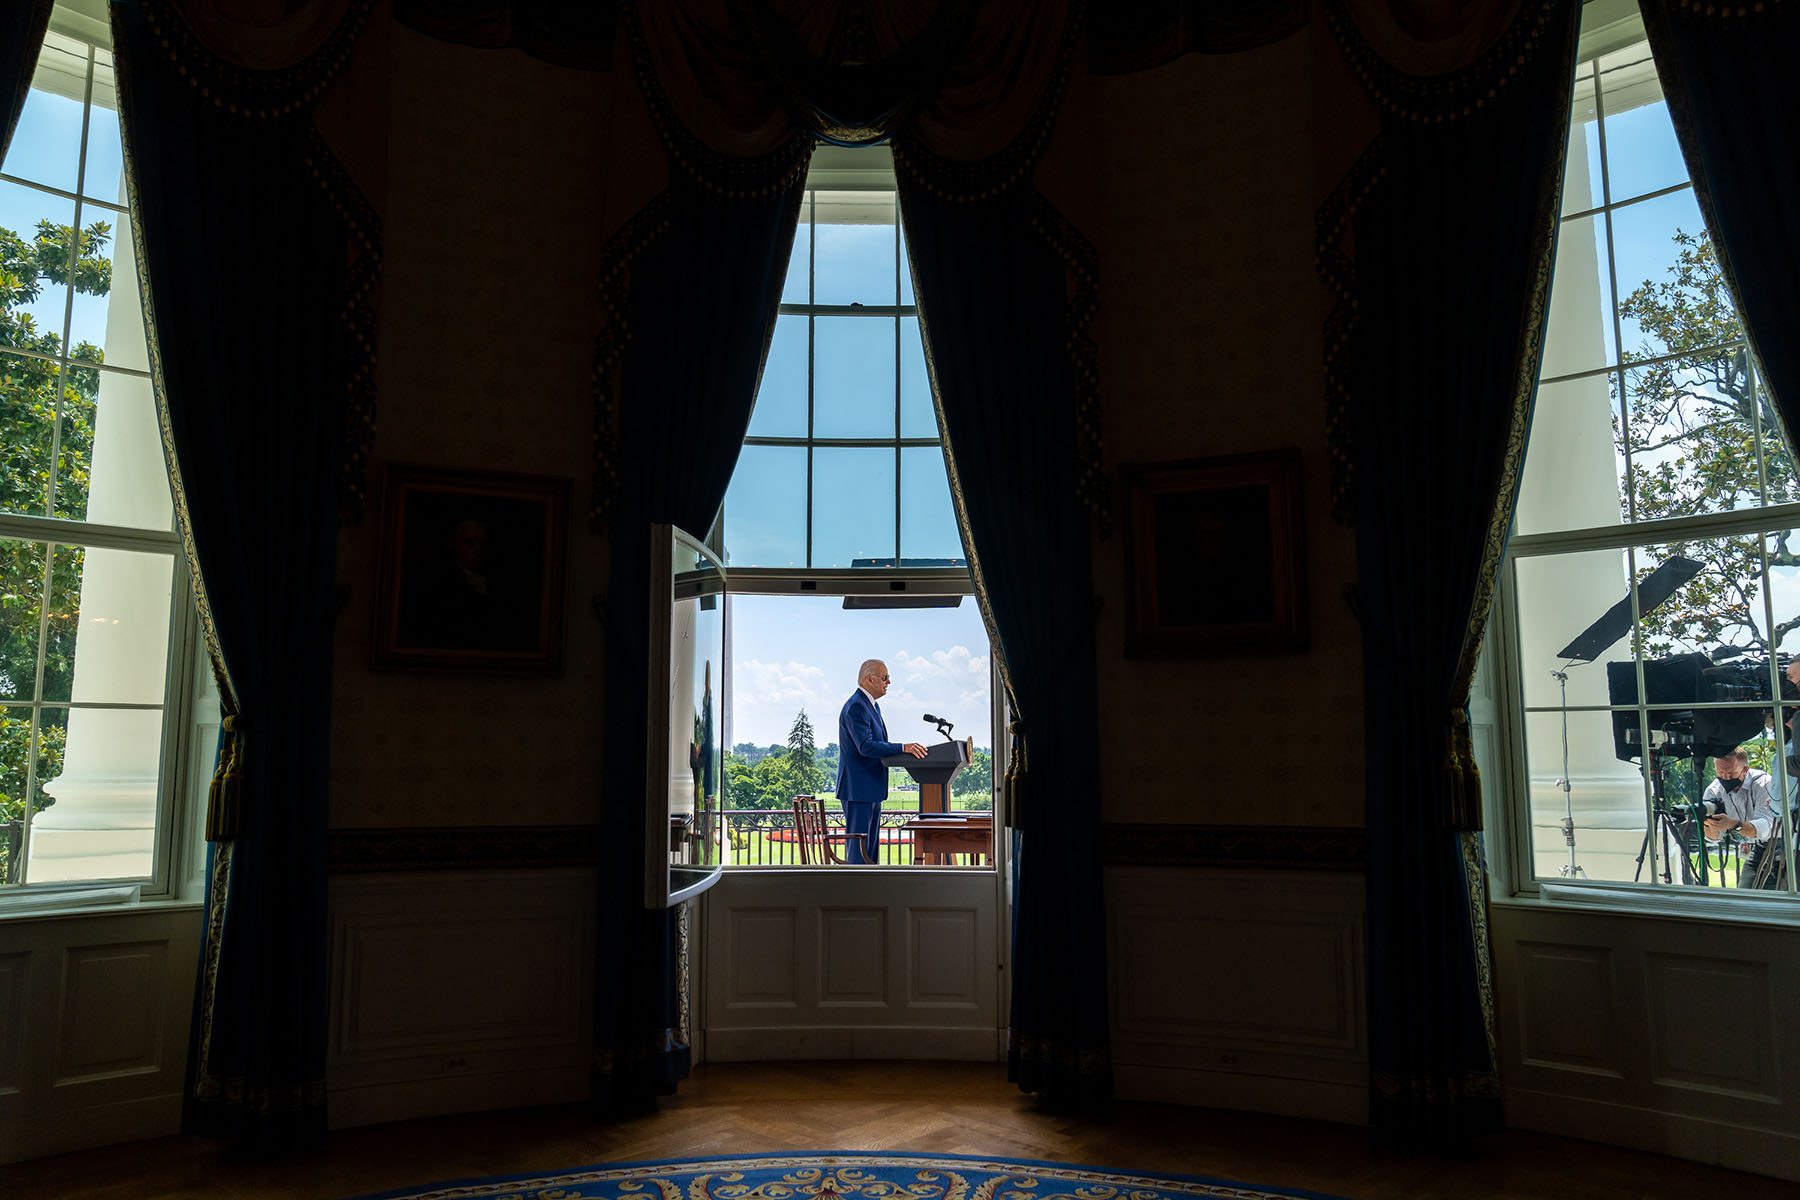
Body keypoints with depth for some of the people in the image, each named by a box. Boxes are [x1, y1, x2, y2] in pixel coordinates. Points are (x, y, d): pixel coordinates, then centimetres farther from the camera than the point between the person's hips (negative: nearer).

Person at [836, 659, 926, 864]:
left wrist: (908, 751, 8)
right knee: (857, 848, -8)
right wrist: (903, 748, -31)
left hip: (871, 790, 11)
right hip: (858, 789, -11)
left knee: (871, 849, 14)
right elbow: (866, 747, -27)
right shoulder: (855, 707, -17)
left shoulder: (872, 706, 16)